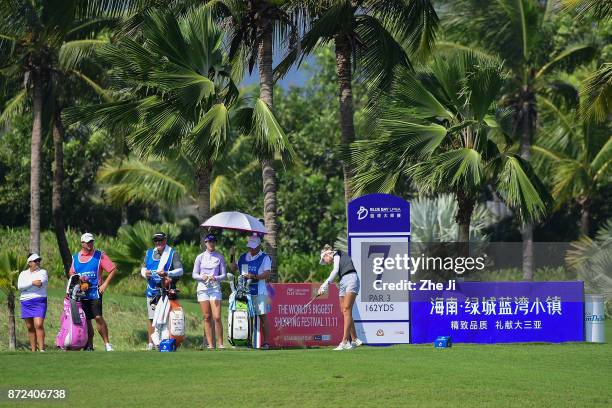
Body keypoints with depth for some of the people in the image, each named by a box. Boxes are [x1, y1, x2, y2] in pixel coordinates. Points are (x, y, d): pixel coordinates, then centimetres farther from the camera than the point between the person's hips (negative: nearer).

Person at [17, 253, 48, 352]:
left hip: (39, 302, -3)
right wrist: (32, 283, -16)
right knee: (30, 327, 4)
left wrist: (26, 286, -8)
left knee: (39, 325, -17)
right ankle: (33, 350, 9)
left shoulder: (43, 272, 8)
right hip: (25, 302, 3)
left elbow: (41, 282, -12)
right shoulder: (23, 274, 13)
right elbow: (20, 286, -4)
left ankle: (41, 349, -22)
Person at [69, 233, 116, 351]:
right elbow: (71, 274, 24)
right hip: (81, 293, 4)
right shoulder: (75, 258, 12)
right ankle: (89, 345, 15)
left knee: (98, 317, -16)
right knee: (86, 320, 7)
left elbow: (113, 269, -2)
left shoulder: (100, 255, 0)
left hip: (95, 292, -4)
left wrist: (105, 284, -9)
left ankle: (107, 344, -12)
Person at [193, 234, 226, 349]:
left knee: (217, 317, -11)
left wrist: (215, 278, -14)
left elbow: (224, 275, 6)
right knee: (207, 318, 1)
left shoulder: (220, 257, 6)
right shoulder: (200, 257, 9)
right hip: (202, 288, 2)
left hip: (215, 288, -2)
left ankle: (220, 344, -6)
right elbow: (194, 274, 9)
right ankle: (210, 344, 3)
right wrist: (202, 277, -11)